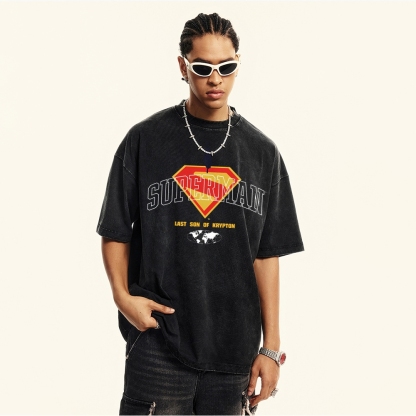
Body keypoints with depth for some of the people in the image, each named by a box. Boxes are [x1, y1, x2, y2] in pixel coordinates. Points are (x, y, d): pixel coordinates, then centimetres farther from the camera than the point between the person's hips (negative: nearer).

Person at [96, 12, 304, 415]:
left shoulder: (261, 151, 7)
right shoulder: (145, 139, 1)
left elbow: (266, 254, 7)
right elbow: (116, 232, 5)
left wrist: (271, 347, 4)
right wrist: (122, 295, -12)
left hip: (234, 350, 2)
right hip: (158, 342, -2)